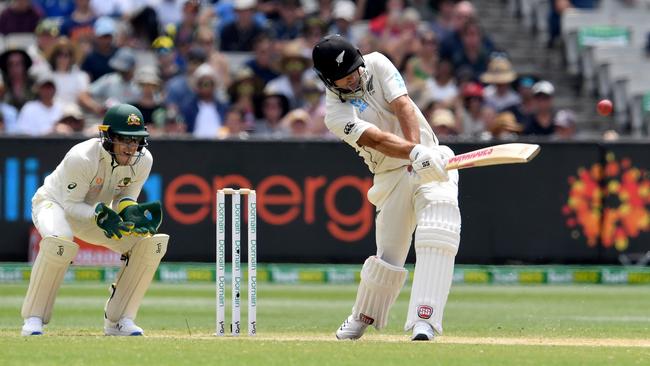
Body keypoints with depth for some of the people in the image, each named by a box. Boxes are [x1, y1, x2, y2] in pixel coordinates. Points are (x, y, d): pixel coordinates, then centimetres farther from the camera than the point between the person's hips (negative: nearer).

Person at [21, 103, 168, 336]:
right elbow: (72, 205, -25)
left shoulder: (143, 160, -18)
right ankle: (33, 319, -25)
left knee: (150, 242, -14)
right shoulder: (81, 158, -33)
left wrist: (131, 211, -28)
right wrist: (101, 215, -43)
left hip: (99, 211, 6)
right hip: (56, 204, -6)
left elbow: (125, 198, -5)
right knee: (58, 242, -40)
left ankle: (118, 320, -5)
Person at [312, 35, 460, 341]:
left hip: (431, 165, 0)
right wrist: (415, 153, -44)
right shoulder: (336, 114, -11)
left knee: (437, 235, -22)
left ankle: (423, 323, -30)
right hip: (392, 176, 0)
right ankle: (362, 318, 31)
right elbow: (378, 140, -26)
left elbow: (403, 107, -14)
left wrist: (421, 152, -30)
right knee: (388, 256, 2)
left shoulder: (377, 64, -3)